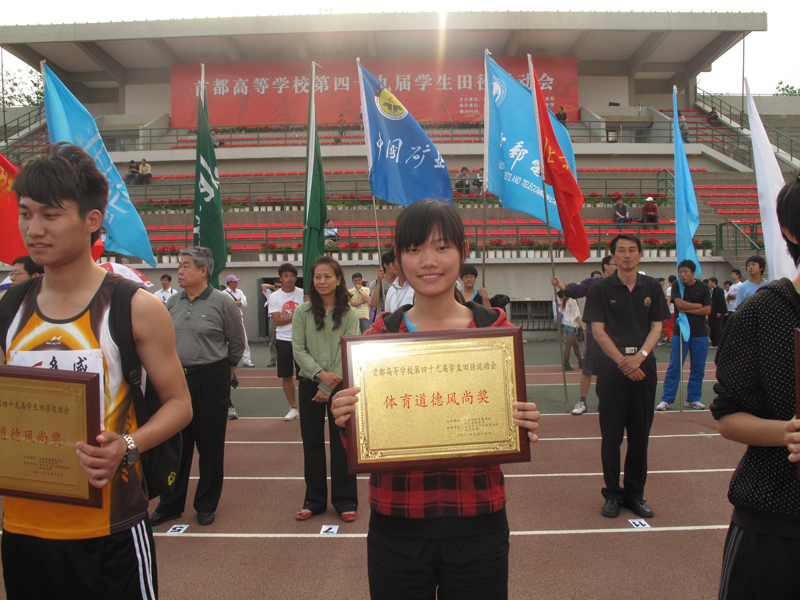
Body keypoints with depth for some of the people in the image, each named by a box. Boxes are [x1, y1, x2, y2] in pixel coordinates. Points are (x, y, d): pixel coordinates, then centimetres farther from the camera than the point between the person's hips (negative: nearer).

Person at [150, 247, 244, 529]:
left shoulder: (222, 302, -8)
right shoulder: (172, 302, 6)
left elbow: (237, 343, 1)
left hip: (211, 381, -4)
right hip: (176, 380, 4)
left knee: (210, 446, 7)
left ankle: (206, 505, 23)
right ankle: (170, 505, 27)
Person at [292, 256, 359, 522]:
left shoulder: (349, 314, -3)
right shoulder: (303, 312, 0)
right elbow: (298, 349, -2)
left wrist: (328, 387, -11)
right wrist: (319, 373, -16)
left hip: (339, 384, -1)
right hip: (309, 383, 2)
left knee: (341, 442, 5)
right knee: (312, 442, 10)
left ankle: (345, 500, 18)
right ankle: (314, 500, 23)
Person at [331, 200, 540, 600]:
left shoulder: (496, 329, -3)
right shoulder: (379, 335, -3)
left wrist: (526, 426, -16)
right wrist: (346, 421, -19)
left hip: (477, 525, 0)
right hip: (396, 526, 0)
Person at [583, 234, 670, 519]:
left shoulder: (652, 288, 7)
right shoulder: (601, 289, 0)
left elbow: (656, 327, 4)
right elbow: (598, 330, -4)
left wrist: (639, 356, -11)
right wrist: (622, 361, -14)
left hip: (643, 365, 2)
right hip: (612, 366, -2)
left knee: (640, 433, 8)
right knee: (611, 434, 3)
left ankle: (635, 493, 20)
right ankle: (613, 493, 15)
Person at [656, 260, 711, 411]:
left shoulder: (703, 288, 3)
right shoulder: (676, 285, 1)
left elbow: (707, 310, -4)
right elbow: (680, 303, -13)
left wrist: (687, 310, -10)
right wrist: (698, 305, -5)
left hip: (700, 333, 2)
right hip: (680, 331, -2)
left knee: (698, 369, 6)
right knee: (674, 367, -2)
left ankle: (693, 399, 18)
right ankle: (666, 400, 3)